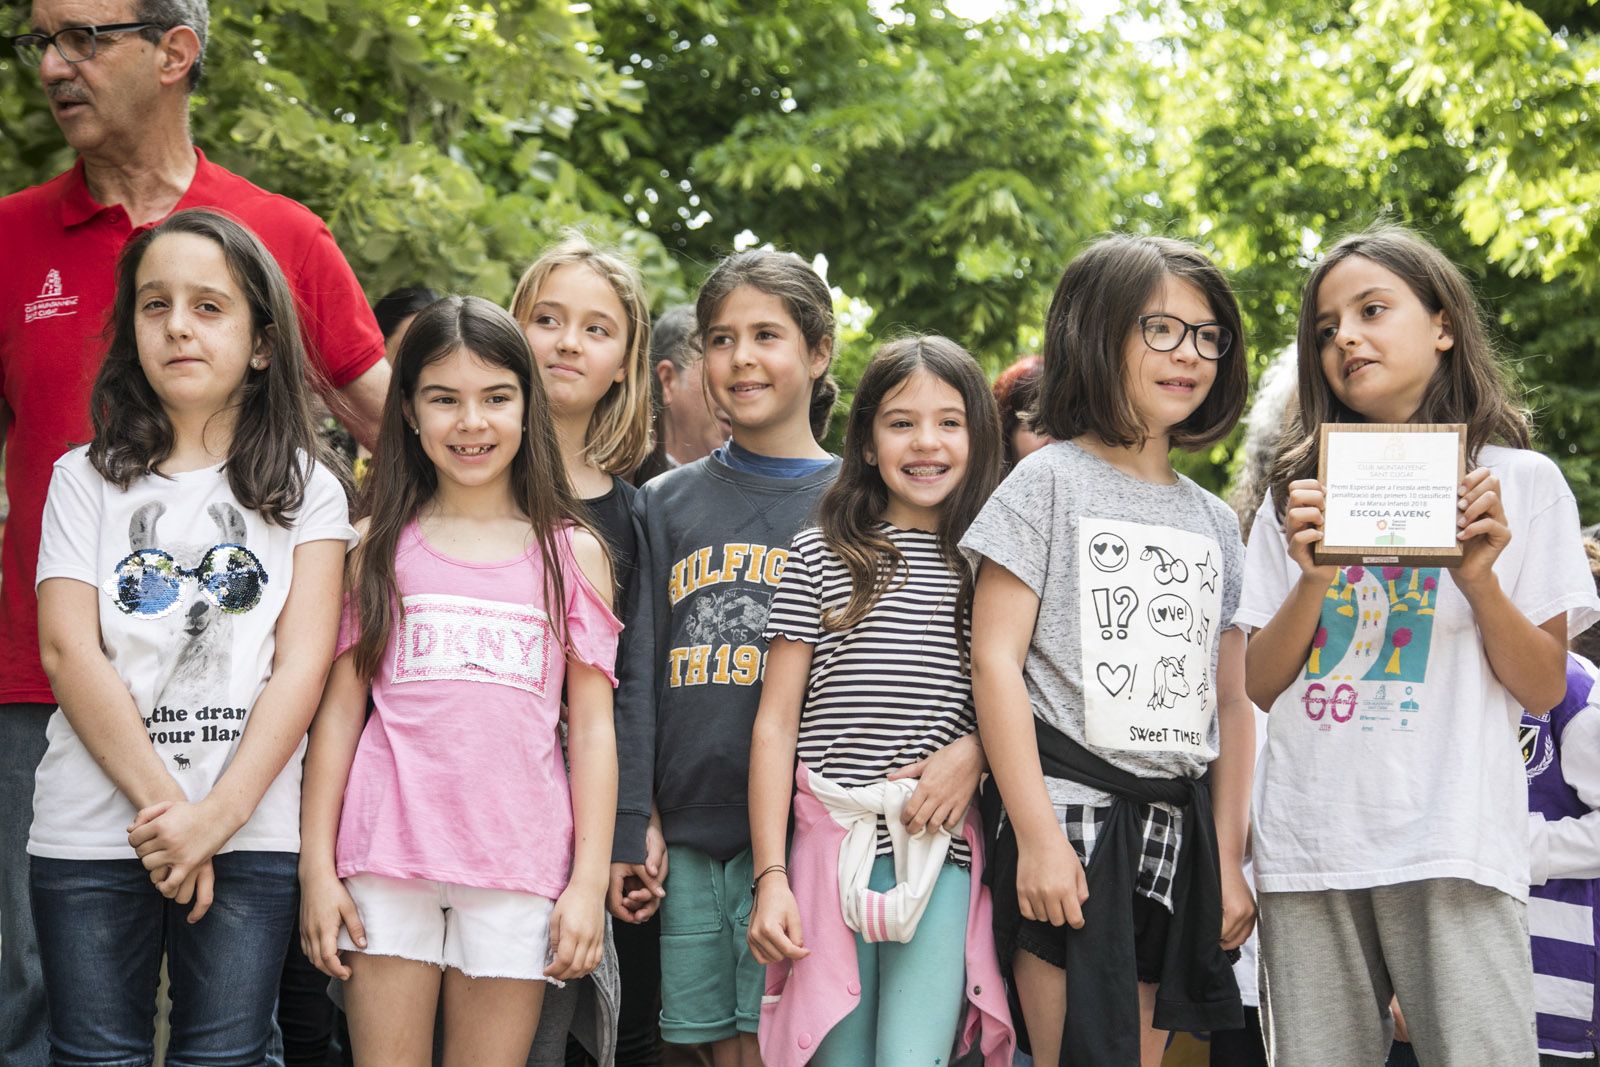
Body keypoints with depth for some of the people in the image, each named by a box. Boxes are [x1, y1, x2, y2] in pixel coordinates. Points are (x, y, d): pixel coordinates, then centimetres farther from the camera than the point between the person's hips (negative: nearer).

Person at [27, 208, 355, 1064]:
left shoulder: (306, 489, 8)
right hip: (91, 833, 1)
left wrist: (216, 815, -13)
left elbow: (302, 663, -2)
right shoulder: (85, 480, 10)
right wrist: (161, 801, -11)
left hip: (250, 835, 0)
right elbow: (68, 649, -1)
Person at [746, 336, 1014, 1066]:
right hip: (835, 841, 0)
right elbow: (775, 722, 4)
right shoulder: (818, 558, 6)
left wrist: (977, 749, -9)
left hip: (944, 850, 0)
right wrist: (770, 878, -3)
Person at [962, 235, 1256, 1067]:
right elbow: (995, 659, -8)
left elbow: (1231, 701, 16)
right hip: (1072, 814, -5)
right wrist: (1038, 836, -15)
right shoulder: (1049, 481, -1)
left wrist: (1229, 863, 10)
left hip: (1176, 831, 5)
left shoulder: (1215, 523, 15)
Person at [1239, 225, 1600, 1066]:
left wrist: (1479, 577, -12)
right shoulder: (1297, 496, 13)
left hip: (1450, 845, -3)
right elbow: (1259, 685, 9)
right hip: (1306, 840, 3)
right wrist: (1313, 579, -8)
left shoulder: (1520, 481, 6)